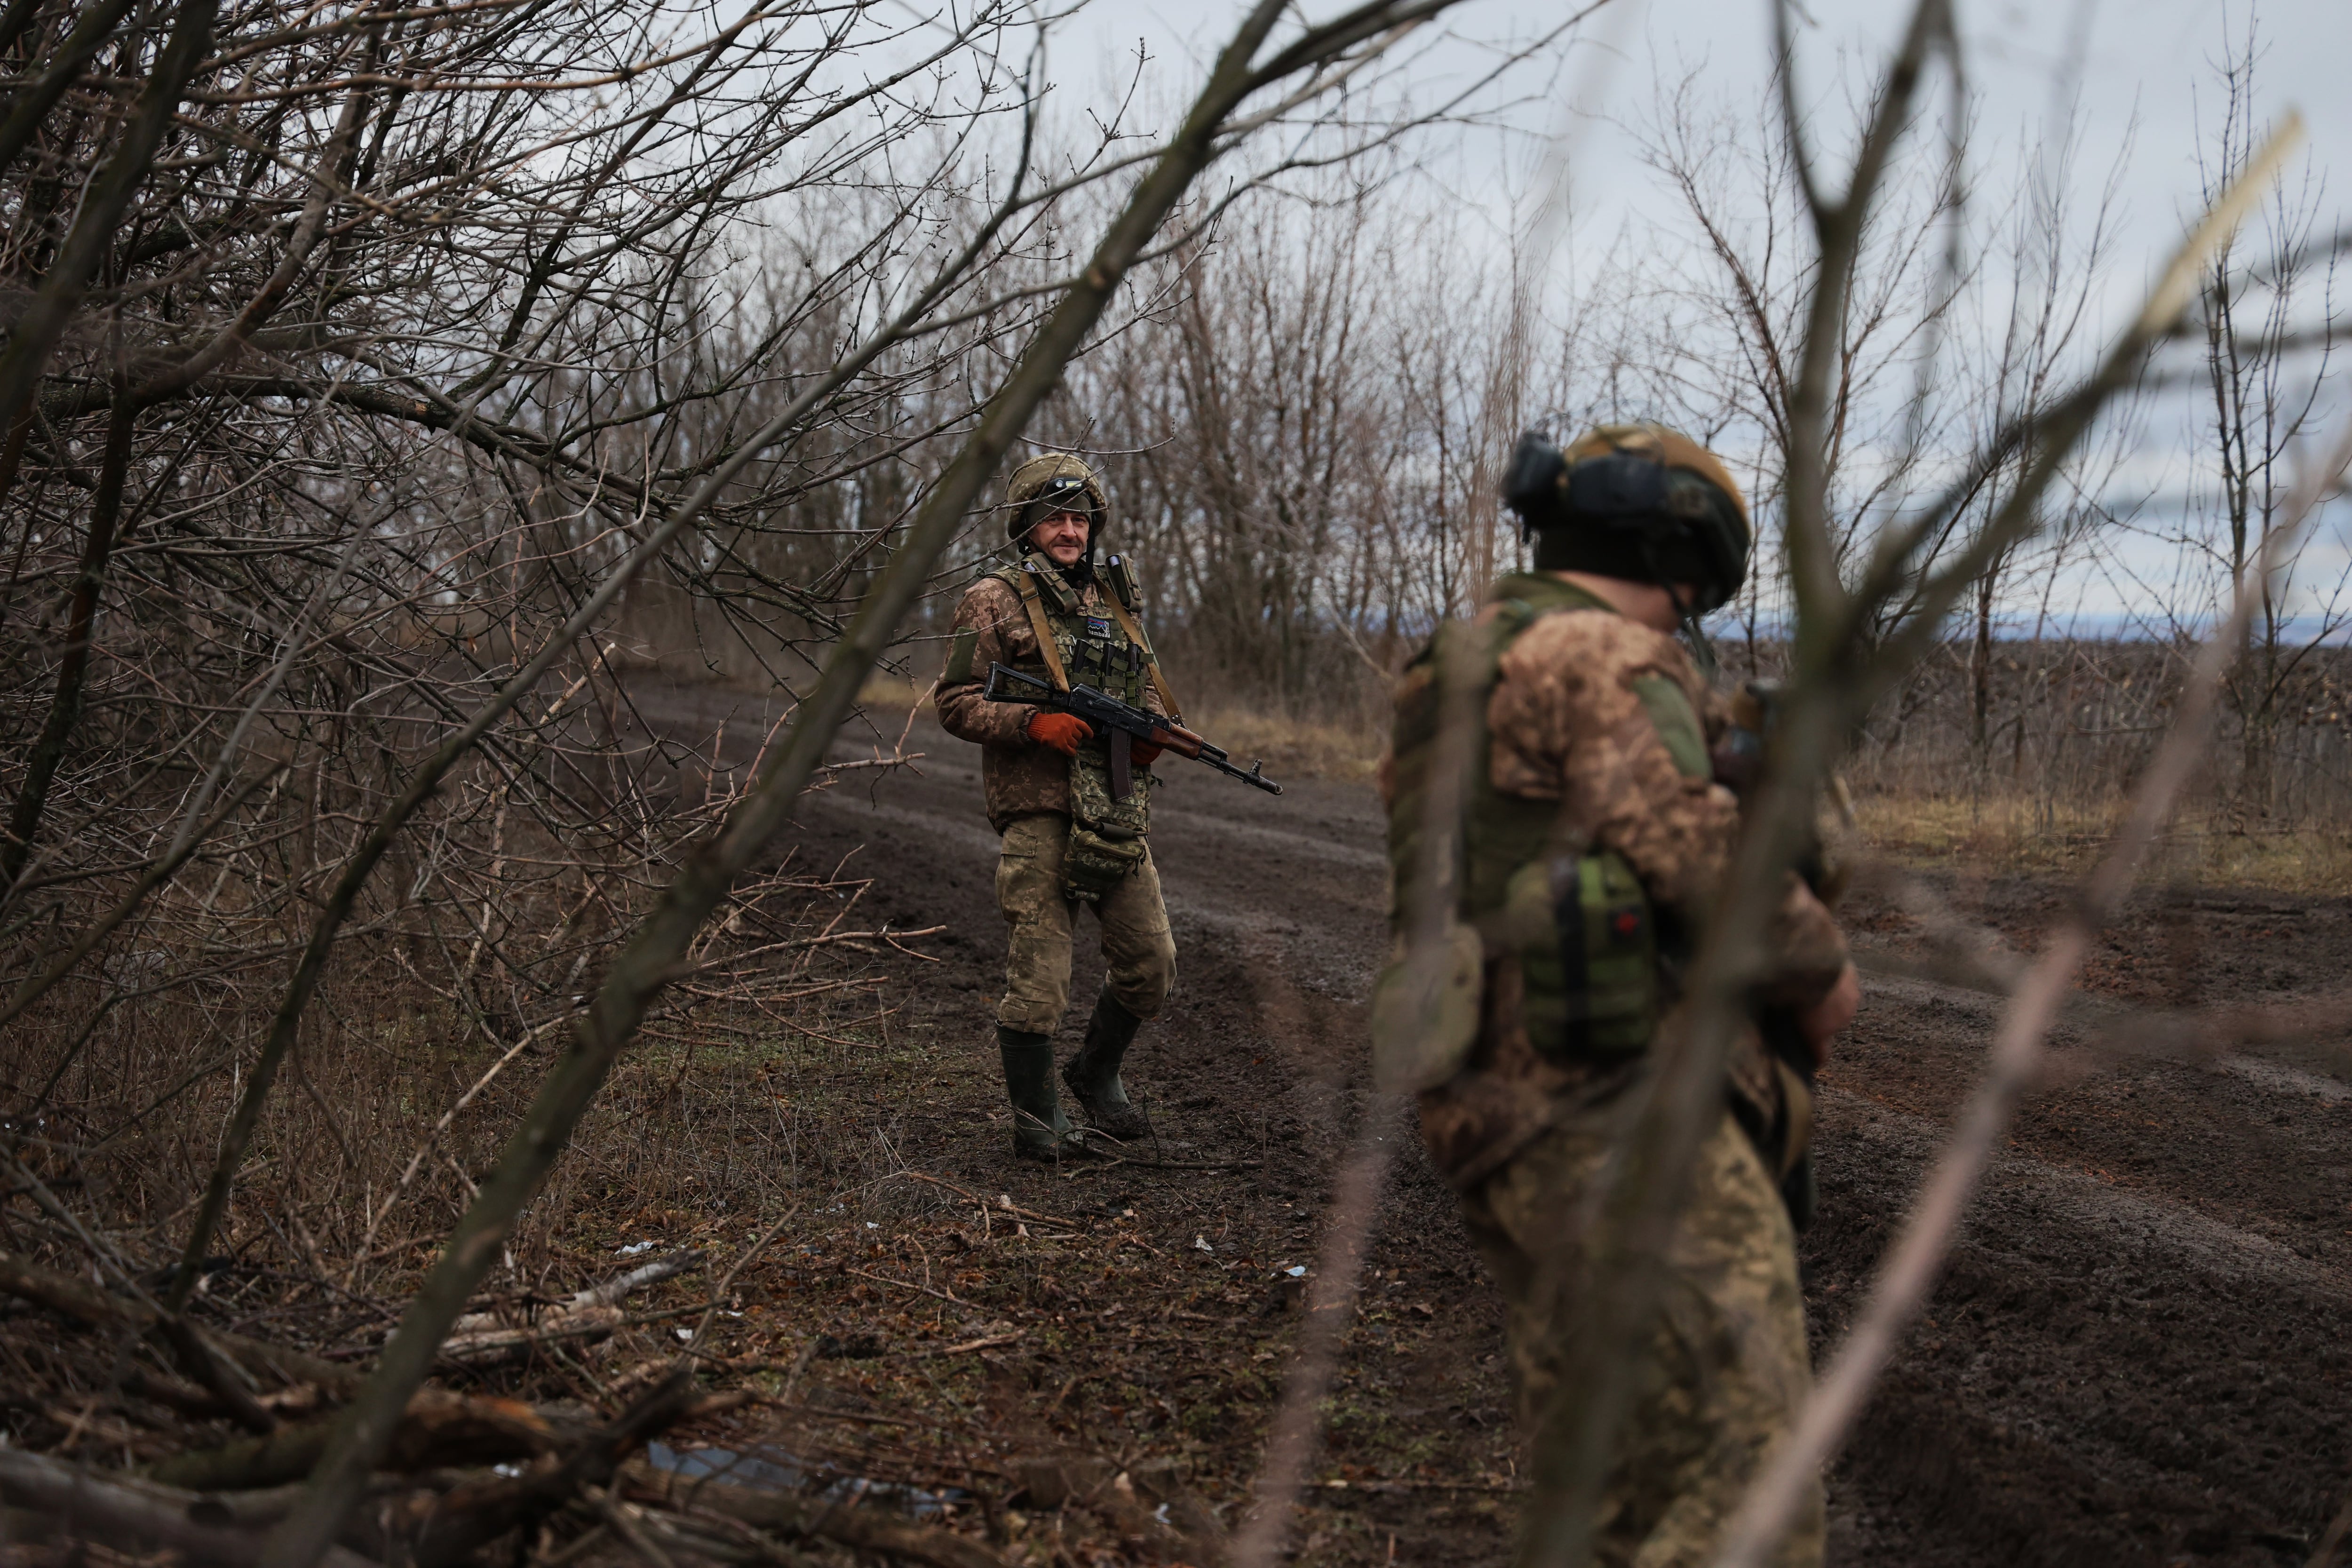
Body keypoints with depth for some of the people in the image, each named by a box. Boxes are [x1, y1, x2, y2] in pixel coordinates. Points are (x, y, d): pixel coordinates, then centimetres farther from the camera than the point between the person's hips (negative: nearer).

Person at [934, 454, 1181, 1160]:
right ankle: (1036, 1118, 9)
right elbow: (957, 704, -3)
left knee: (1151, 964, 8)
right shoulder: (995, 603, 0)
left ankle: (1097, 1073, 31)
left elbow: (1153, 691, 25)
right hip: (1041, 813, -6)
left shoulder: (1114, 599, 17)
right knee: (1037, 976, -4)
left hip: (1120, 813, 6)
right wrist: (1034, 723, -18)